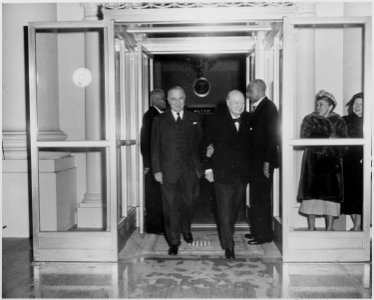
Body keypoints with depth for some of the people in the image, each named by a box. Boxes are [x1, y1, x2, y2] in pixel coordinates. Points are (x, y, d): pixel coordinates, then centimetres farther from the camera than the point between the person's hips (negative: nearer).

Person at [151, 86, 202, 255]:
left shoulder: (194, 118, 7)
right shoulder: (160, 120, 3)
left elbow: (199, 143, 7)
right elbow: (155, 147, 2)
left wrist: (199, 166, 0)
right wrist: (157, 170, -4)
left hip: (190, 170, 2)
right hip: (168, 170, -1)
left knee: (187, 203, 13)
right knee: (171, 207, 1)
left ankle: (186, 229, 39)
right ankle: (173, 241, 12)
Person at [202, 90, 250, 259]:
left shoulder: (249, 119, 3)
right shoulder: (217, 119, -5)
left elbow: (251, 144, 8)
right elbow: (206, 143, -2)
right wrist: (208, 167, -6)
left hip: (242, 173, 4)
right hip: (222, 172, -3)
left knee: (235, 207, 15)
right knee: (225, 209, -1)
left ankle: (227, 234, 36)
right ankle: (228, 245, 7)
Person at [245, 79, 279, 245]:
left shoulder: (269, 107, -11)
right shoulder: (255, 107, 14)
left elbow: (272, 136, -17)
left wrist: (267, 162, -19)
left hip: (263, 162, -8)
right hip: (255, 161, 9)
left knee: (262, 198, -1)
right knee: (255, 198, 14)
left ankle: (264, 234, 9)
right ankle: (257, 230, 25)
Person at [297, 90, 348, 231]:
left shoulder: (338, 121, 8)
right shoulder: (309, 120, 9)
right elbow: (305, 138, -5)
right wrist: (329, 138, -9)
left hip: (331, 163, 0)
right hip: (312, 162, 0)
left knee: (331, 194, -1)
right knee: (311, 193, -2)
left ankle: (329, 229, 8)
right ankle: (311, 228, 8)